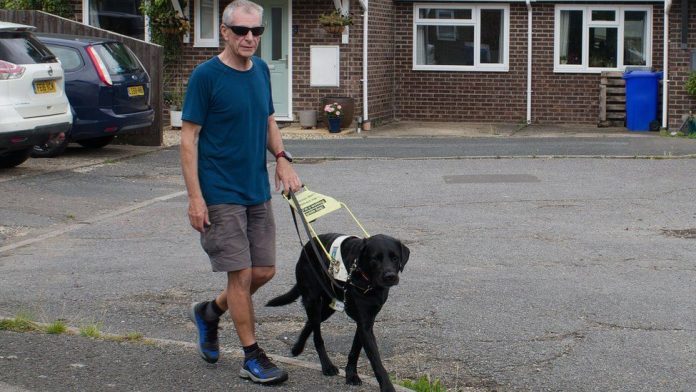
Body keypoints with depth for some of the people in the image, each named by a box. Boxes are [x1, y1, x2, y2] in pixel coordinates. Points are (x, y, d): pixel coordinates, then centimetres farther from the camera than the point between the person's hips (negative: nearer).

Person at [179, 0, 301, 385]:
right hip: (221, 194, -7)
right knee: (241, 274, -3)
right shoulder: (206, 75, -13)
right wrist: (195, 197, -16)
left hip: (257, 191, 7)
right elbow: (189, 138, -12)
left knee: (264, 271, 9)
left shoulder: (260, 70, 7)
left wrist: (281, 158, 0)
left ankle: (209, 311, 33)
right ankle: (252, 357, 10)